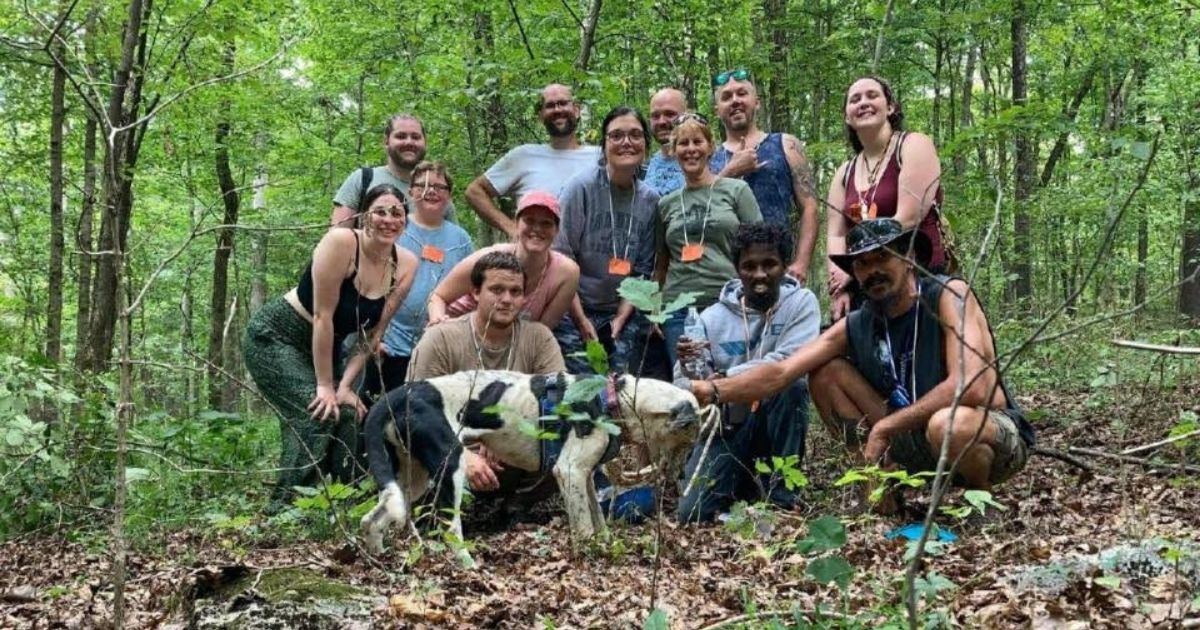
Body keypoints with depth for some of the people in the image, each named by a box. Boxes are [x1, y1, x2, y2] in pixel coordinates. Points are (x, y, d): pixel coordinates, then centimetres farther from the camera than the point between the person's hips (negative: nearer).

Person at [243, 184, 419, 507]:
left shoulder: (405, 264, -8)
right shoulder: (341, 242, -26)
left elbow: (373, 333, -4)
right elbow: (323, 316, -24)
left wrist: (345, 385, -12)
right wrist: (325, 385, -21)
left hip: (325, 347, 6)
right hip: (274, 337, -6)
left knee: (348, 416, -10)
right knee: (318, 413, -21)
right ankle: (284, 509, -12)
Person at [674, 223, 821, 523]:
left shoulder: (801, 303, -6)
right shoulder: (712, 318, -2)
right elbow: (683, 387, -3)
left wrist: (723, 379, -25)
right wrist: (687, 369, -27)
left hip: (777, 425, -1)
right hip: (726, 424, 1)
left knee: (791, 384, -32)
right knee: (693, 512, -17)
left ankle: (779, 491, -15)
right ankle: (743, 481, 17)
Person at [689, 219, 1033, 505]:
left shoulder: (948, 295, -17)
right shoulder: (855, 327, -1)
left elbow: (971, 387, -30)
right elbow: (780, 373, -6)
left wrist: (884, 427, -24)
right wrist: (713, 390, -24)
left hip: (995, 431, -5)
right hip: (916, 438, 6)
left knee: (948, 424, -41)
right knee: (826, 373, -1)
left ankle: (981, 496, -7)